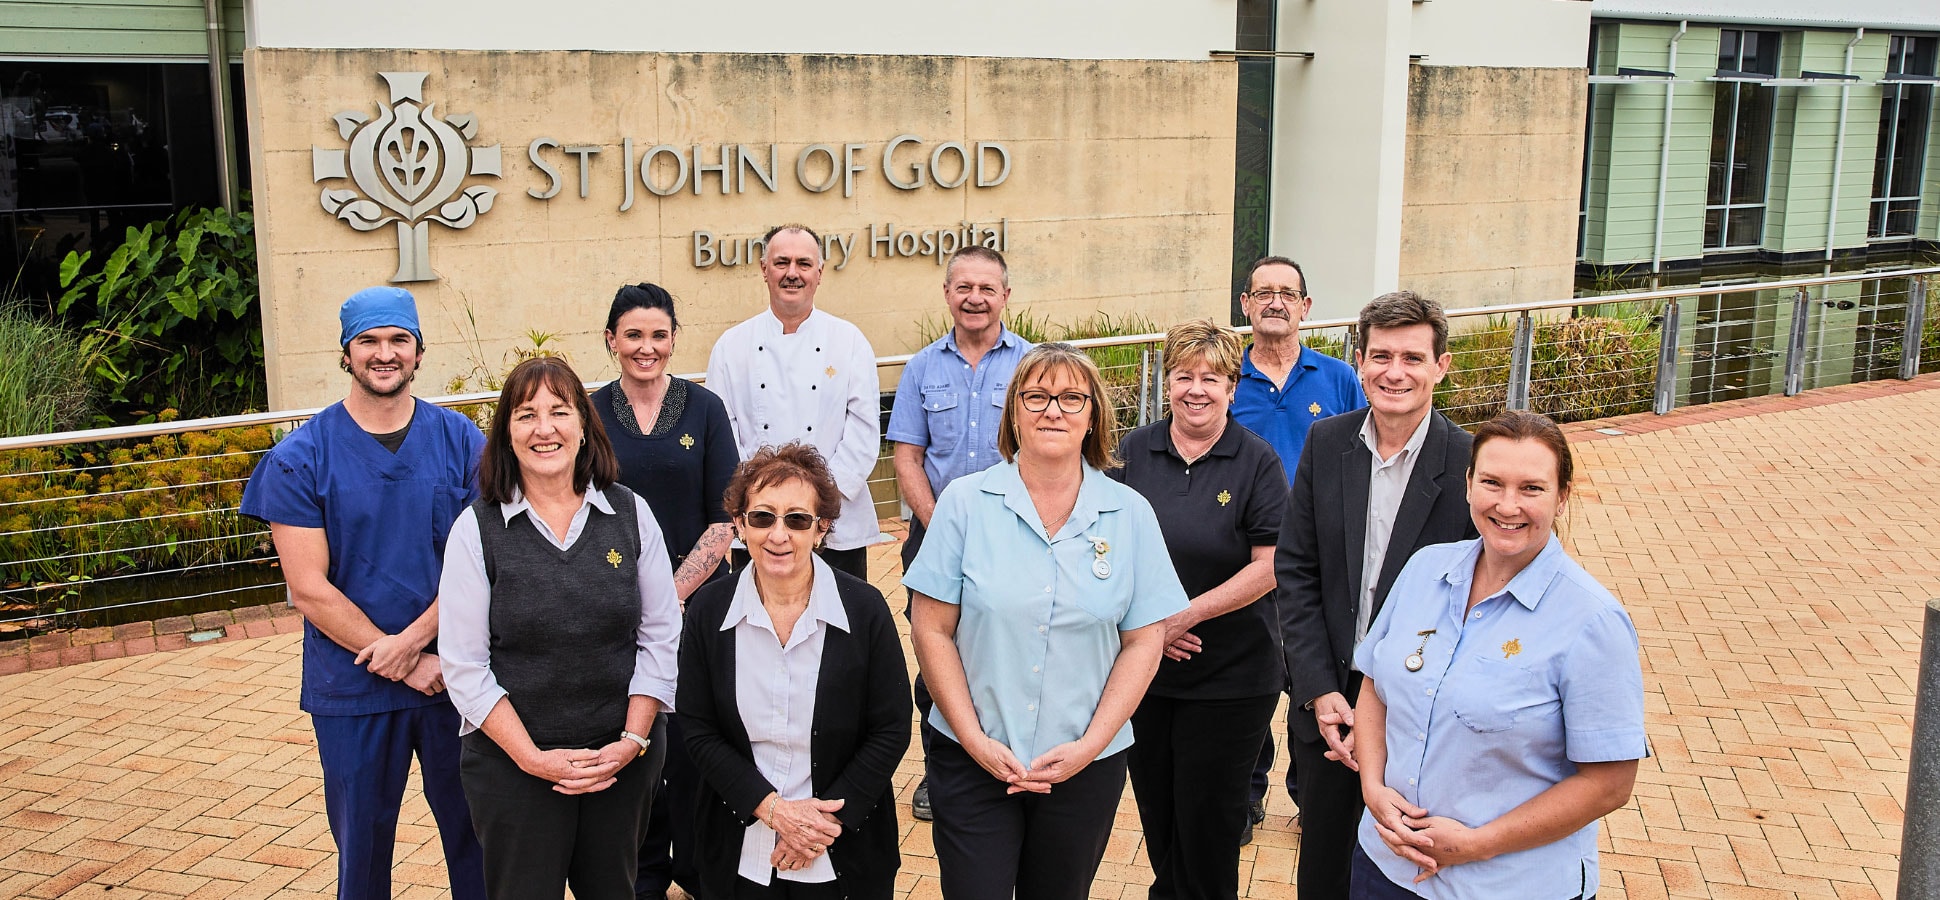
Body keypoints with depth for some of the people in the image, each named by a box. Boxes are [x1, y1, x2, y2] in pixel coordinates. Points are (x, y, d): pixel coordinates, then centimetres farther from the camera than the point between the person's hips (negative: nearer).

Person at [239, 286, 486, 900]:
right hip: (353, 689, -1)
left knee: (475, 834, 13)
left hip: (456, 677, 1)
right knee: (363, 848, 14)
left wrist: (413, 638, -18)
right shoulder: (301, 458, -6)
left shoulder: (461, 441, -1)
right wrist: (409, 665, -13)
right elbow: (309, 590, -9)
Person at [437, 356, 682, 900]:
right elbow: (464, 665, -7)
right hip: (512, 766, -2)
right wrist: (533, 756, -13)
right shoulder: (477, 529, -6)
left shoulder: (631, 515, -1)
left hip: (624, 759, 2)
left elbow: (660, 637, 1)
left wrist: (632, 741, -8)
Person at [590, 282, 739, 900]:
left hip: (694, 600, -1)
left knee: (693, 741, 1)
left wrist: (675, 590, -11)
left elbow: (725, 519, -2)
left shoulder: (704, 409, 1)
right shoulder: (591, 412, 2)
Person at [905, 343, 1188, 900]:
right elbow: (932, 630, -4)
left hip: (1087, 765, 1)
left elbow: (1144, 641, 0)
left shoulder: (1130, 515, -1)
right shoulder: (965, 503, -4)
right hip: (971, 762, -1)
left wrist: (1089, 745, -9)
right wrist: (975, 740, -10)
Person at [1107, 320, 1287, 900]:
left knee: (1209, 815, 7)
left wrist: (1186, 615, -17)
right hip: (1142, 667, 3)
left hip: (1230, 677, -3)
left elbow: (1269, 568, -12)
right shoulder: (1135, 451, 2)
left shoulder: (1257, 461, -7)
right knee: (1154, 804, 16)